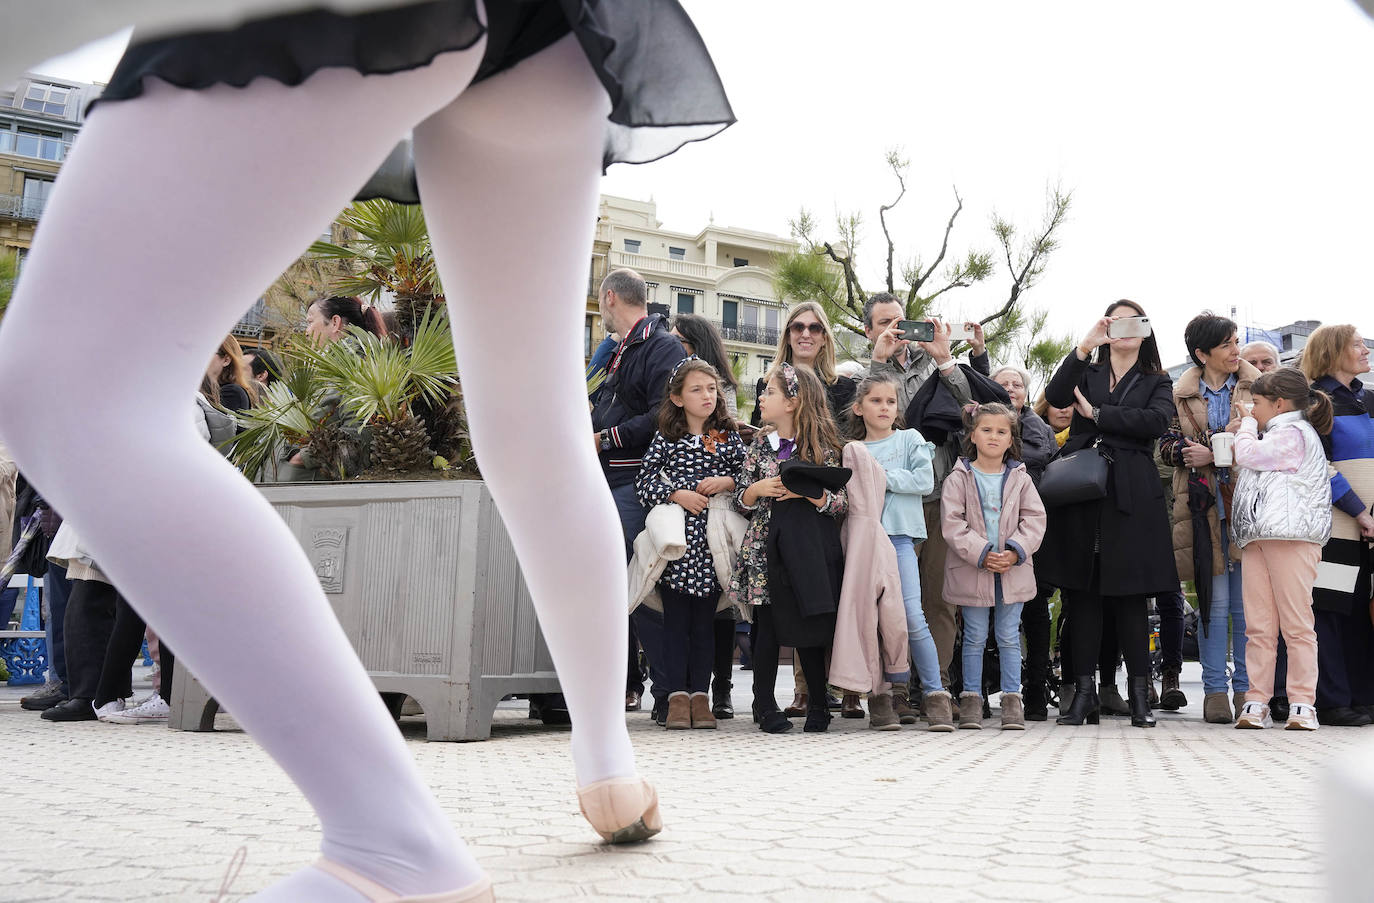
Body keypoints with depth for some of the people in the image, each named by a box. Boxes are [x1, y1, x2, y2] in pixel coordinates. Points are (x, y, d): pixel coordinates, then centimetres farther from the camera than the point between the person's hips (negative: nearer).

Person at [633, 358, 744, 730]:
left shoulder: (729, 437, 10)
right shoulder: (665, 439, 6)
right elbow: (644, 482, 1)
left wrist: (727, 482, -8)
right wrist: (677, 494, -12)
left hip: (712, 539, 1)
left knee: (704, 620, 5)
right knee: (675, 618, 1)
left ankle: (700, 695, 11)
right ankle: (677, 696, 5)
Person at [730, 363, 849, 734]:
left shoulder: (822, 447, 1)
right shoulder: (760, 445, 9)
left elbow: (842, 502, -3)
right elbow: (740, 501, 11)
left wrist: (806, 491, -17)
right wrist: (757, 489, -9)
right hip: (766, 547, 2)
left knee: (809, 626, 3)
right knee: (767, 624, 2)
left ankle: (818, 703, 18)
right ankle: (765, 704, 14)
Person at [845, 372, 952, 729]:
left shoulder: (910, 439, 9)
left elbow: (925, 481, -4)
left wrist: (881, 478, -6)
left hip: (899, 535, -3)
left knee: (912, 618, -11)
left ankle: (936, 694, -5)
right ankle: (895, 694, 13)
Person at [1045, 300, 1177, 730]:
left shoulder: (1157, 383, 16)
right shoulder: (1087, 373, 19)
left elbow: (1157, 420, -6)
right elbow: (1055, 396, -3)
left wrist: (1097, 414, -7)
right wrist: (1083, 347, -8)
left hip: (1131, 495, -1)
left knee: (1130, 595, -2)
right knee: (1082, 593, -1)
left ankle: (1139, 695, 3)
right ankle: (1084, 693, 2)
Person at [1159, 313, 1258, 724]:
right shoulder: (1183, 395, 10)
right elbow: (1168, 446, 4)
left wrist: (1212, 450, -11)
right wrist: (1224, 440, -11)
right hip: (1205, 505, 0)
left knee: (1247, 602, 2)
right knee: (1214, 601, 1)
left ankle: (1246, 690, 11)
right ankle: (1215, 690, 7)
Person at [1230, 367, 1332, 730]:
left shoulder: (1293, 432, -1)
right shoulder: (1276, 434, 28)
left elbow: (1247, 455, -10)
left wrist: (1246, 424, 9)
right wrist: (1249, 426, 25)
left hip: (1291, 537, -9)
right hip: (1257, 537, 9)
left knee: (1297, 624, -5)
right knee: (1258, 626, 2)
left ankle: (1302, 703, -2)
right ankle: (1257, 701, 2)